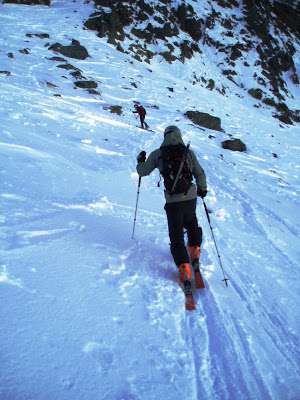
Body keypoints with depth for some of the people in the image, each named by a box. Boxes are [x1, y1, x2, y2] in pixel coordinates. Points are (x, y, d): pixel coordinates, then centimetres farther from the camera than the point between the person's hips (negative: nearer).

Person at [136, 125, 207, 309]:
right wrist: (202, 189, 22)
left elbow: (143, 171, 8)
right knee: (192, 225, 30)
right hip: (190, 197, 2)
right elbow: (200, 174, 4)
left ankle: (185, 273, -4)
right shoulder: (189, 152, 1)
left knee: (177, 238, 6)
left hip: (172, 201, -1)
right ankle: (194, 258, 28)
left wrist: (141, 160, 29)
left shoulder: (158, 154, -1)